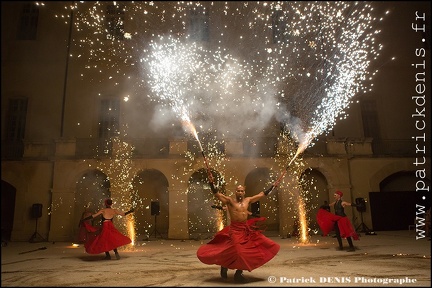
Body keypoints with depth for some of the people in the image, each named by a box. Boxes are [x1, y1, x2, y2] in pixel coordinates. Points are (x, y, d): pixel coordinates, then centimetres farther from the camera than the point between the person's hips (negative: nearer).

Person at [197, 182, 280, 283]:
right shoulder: (230, 200, -4)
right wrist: (211, 183, -28)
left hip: (247, 229, 6)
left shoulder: (247, 200, 9)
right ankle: (225, 266, 19)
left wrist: (272, 187, 23)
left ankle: (239, 273, 20)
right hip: (235, 230, -6)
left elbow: (261, 194, 19)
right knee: (238, 252, -12)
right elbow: (216, 193, -15)